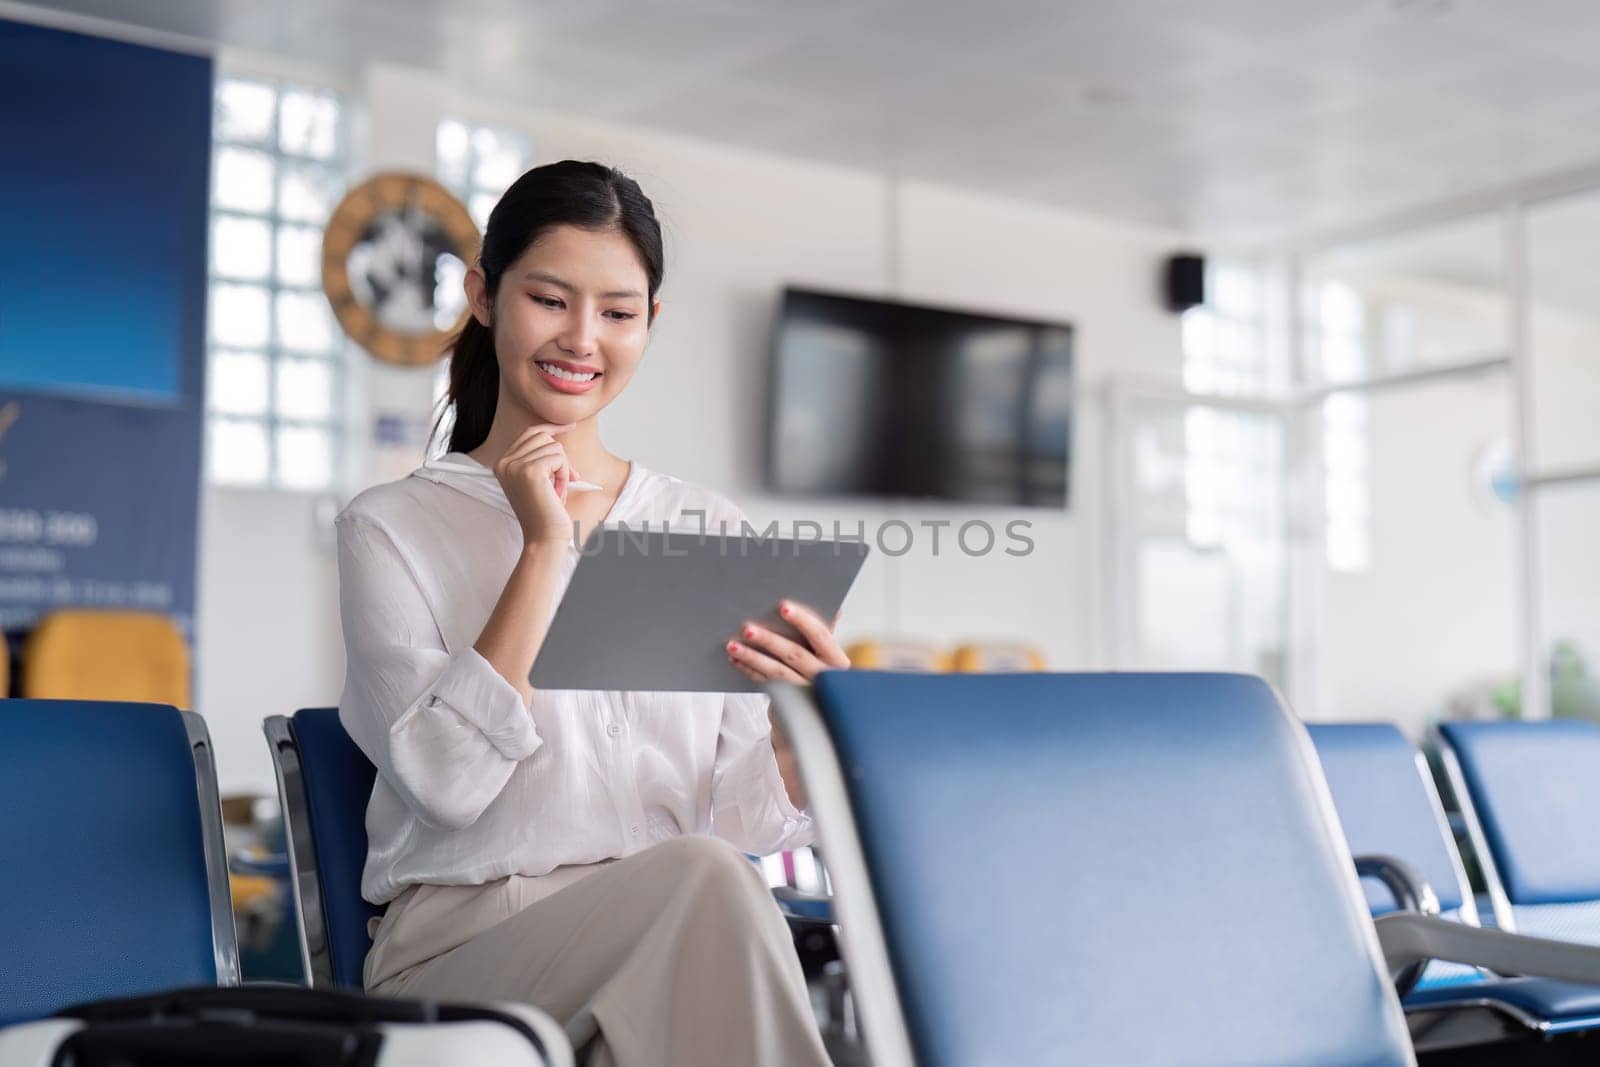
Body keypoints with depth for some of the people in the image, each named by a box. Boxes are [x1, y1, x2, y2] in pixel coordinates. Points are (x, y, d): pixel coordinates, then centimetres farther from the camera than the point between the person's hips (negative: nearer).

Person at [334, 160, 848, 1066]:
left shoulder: (711, 530, 14)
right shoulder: (392, 528, 5)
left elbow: (737, 823, 7)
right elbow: (444, 780, -10)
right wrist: (544, 550, -10)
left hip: (676, 941, 3)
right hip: (461, 947, -2)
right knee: (703, 883, -33)